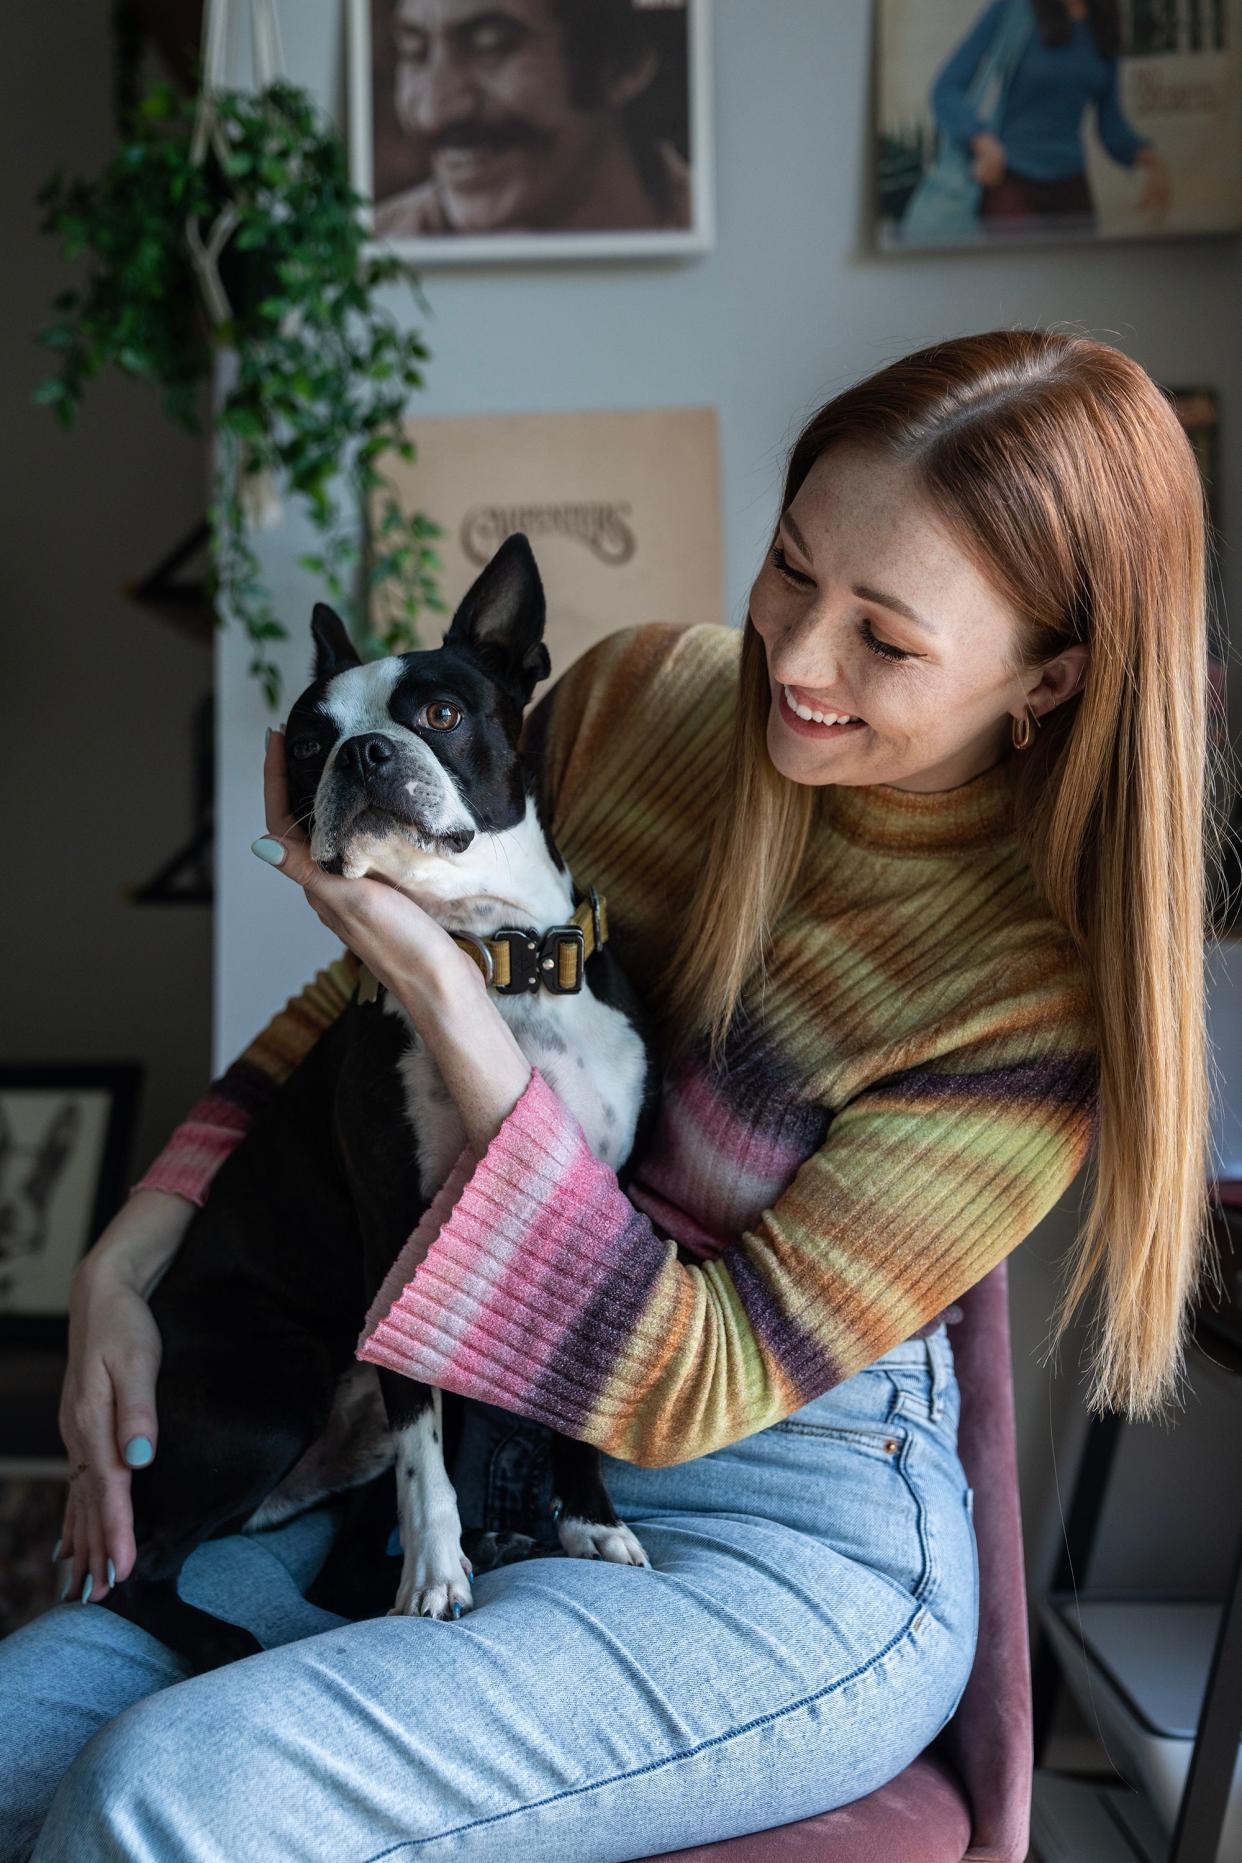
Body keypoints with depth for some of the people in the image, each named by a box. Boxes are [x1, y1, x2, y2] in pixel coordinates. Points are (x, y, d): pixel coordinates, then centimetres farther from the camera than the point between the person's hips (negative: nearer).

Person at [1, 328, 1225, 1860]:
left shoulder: (1055, 988, -18)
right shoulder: (641, 694, -4)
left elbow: (689, 1383, -20)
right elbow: (355, 1001, 9)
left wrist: (446, 994, -26)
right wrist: (128, 1259, -2)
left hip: (784, 1556, -5)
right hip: (468, 1449, 5)